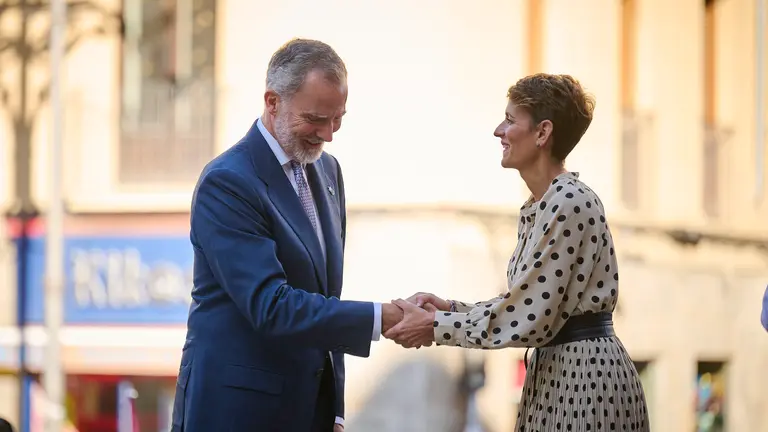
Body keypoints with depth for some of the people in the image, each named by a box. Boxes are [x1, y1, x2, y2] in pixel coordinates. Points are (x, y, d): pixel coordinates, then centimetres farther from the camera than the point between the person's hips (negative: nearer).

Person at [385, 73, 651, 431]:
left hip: (585, 374, -9)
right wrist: (450, 309, 4)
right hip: (555, 370, 9)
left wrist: (435, 326, -14)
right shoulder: (538, 206, 13)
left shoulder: (568, 203, -17)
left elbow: (530, 319, -20)